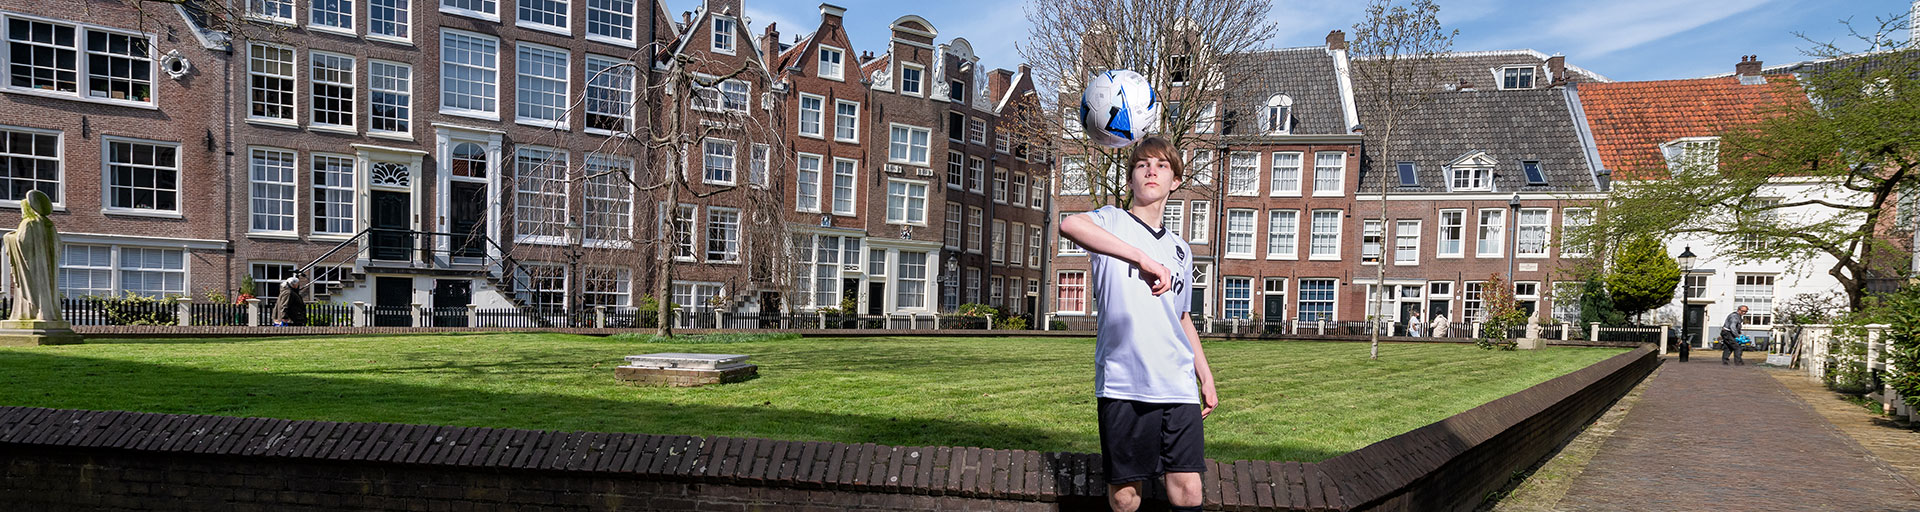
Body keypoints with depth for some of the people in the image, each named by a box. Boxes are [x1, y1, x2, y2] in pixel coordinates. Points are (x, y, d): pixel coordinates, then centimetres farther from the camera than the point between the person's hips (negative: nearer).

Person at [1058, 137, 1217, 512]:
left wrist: (1206, 377, 22)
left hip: (1179, 386, 5)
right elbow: (1070, 225, -23)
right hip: (1123, 383, -4)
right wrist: (1145, 259, -27)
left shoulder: (1180, 250, 20)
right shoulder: (1112, 222, 2)